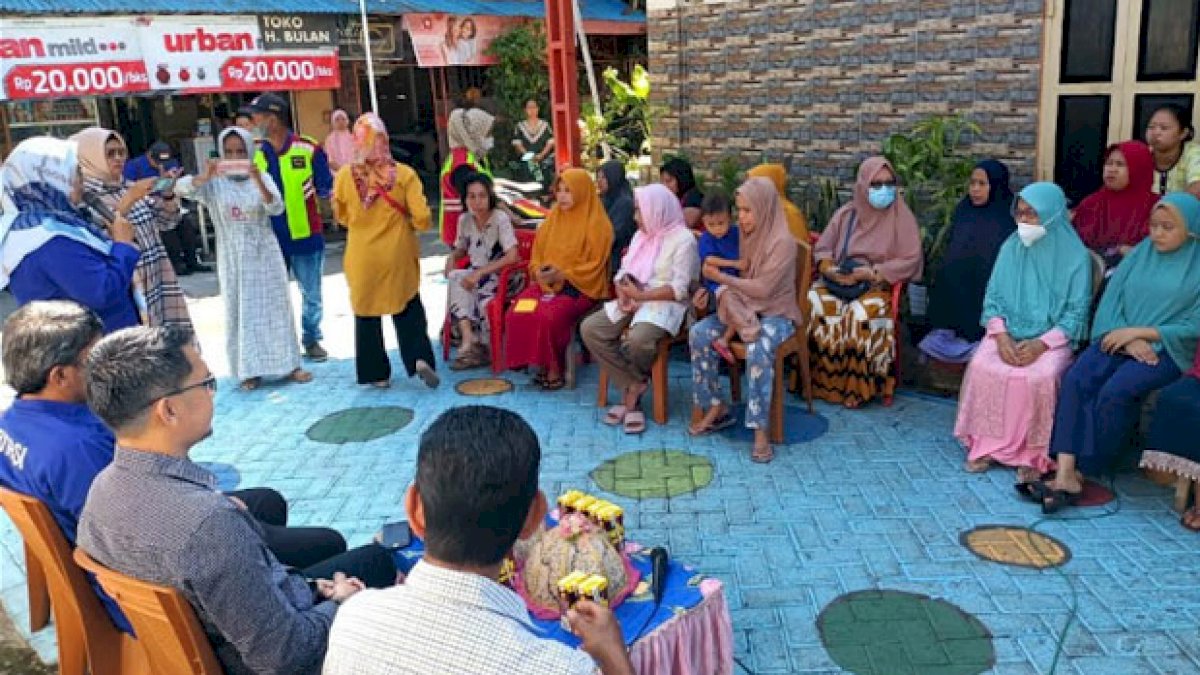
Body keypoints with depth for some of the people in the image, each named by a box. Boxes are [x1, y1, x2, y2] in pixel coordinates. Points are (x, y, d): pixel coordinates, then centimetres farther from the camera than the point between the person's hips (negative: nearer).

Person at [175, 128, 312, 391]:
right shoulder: (214, 182, -2)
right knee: (240, 311, 4)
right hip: (233, 258, 0)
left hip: (264, 254, 1)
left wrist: (258, 181, -30)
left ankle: (290, 364, 14)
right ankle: (249, 370, 11)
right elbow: (181, 188, -15)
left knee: (276, 307, 6)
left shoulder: (262, 177, -1)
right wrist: (204, 176, -33)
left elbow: (277, 209, -14)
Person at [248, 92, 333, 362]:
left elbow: (326, 188, -3)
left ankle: (312, 339, 29)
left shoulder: (308, 149, -8)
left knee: (311, 294, 12)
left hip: (306, 235, -2)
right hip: (270, 237, 2)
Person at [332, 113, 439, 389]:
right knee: (408, 309, 17)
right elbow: (422, 218, -14)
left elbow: (342, 217, 4)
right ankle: (420, 358, 0)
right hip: (398, 256, 0)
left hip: (362, 258, 0)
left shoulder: (344, 176, -10)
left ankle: (377, 374, 20)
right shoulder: (404, 174, -13)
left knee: (367, 314, 15)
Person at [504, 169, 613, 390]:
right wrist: (539, 270, -4)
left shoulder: (597, 223, -5)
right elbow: (538, 252, 18)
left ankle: (554, 370, -12)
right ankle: (538, 363, -7)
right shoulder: (554, 217, 13)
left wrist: (562, 274, -18)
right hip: (548, 282, 6)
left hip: (581, 286, -6)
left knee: (549, 315, -33)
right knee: (518, 312, -22)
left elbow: (594, 266, -10)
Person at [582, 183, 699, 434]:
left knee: (638, 339, -36)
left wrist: (640, 295, -21)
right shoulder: (641, 235, 16)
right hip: (633, 300, 8)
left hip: (665, 304, -8)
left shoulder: (683, 239, -9)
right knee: (590, 328, -14)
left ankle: (633, 387, 0)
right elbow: (623, 272, 13)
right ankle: (634, 386, -9)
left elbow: (679, 289, -17)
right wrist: (623, 296, -9)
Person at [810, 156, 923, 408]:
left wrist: (873, 272, -15)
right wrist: (832, 269, -10)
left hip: (879, 286, -3)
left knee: (860, 314, -35)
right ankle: (820, 378, -16)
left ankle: (858, 387, -20)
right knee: (812, 302, -26)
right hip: (840, 283, 4)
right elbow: (821, 250, 11)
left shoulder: (901, 216, 1)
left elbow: (911, 261, -5)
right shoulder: (846, 214, 10)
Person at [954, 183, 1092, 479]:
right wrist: (1001, 336, -12)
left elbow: (1076, 311, -6)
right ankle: (986, 443, -15)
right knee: (982, 366, -27)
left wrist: (1041, 343, -20)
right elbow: (993, 298, 6)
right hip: (1008, 333, 3)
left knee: (1041, 376, -33)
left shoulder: (1075, 256, -4)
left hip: (1052, 338, -3)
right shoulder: (1011, 247, 6)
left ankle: (1034, 453, -16)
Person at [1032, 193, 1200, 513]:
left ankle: (1081, 473, -19)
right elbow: (1111, 300, 7)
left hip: (1166, 348, -4)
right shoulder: (1141, 253, 12)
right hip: (1119, 338, 4)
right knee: (1076, 379, -26)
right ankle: (1065, 473, -33)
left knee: (1115, 391, -31)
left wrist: (1138, 332, -12)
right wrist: (1127, 340, -10)